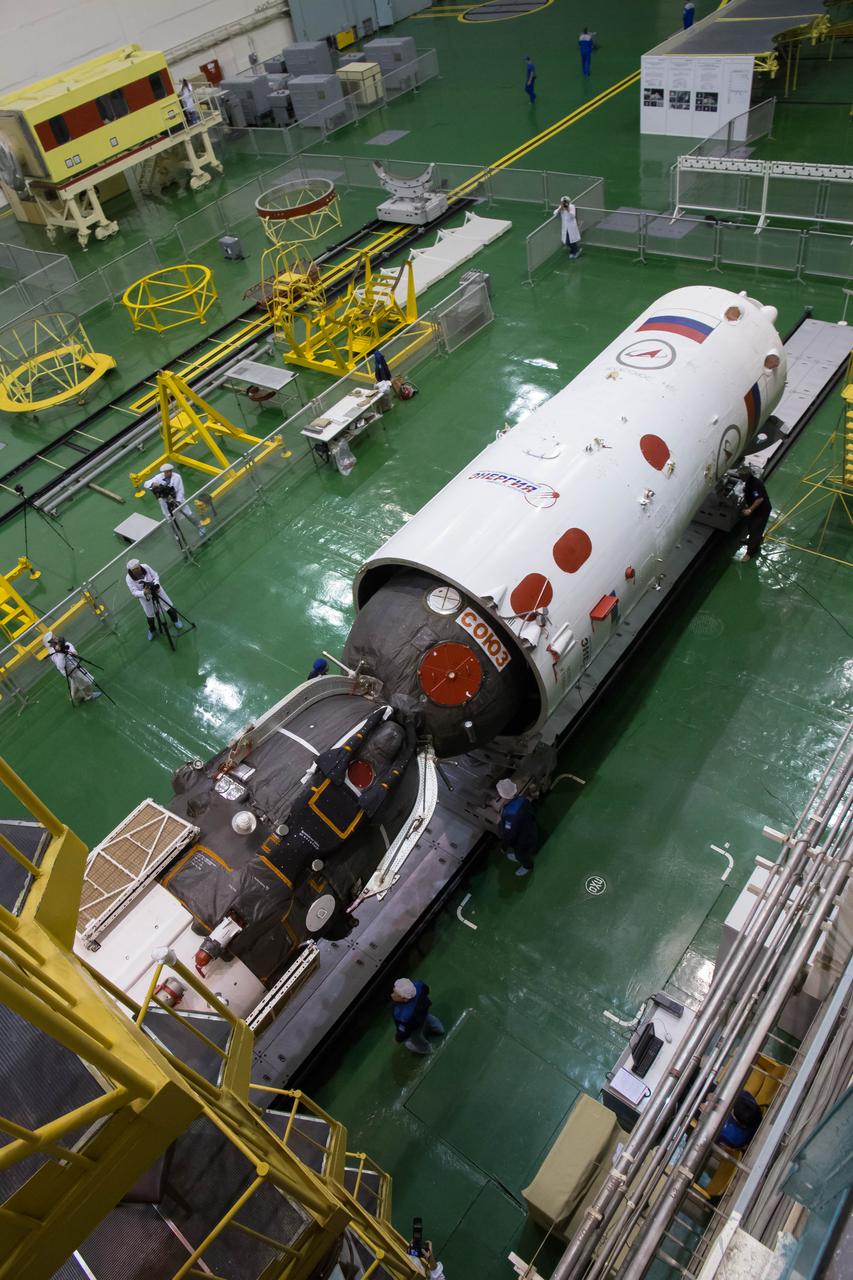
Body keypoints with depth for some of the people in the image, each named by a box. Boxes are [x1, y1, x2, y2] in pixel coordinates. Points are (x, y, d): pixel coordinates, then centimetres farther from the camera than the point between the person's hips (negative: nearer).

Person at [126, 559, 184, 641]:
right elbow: (134, 592, -26)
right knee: (149, 615, 14)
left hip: (156, 590, 1)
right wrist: (144, 593, -46)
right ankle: (152, 630, 45)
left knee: (169, 606, 12)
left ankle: (175, 620, 43)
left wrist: (156, 585, -31)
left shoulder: (145, 567, -24)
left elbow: (156, 576, -13)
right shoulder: (129, 578, -26)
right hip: (145, 596, -1)